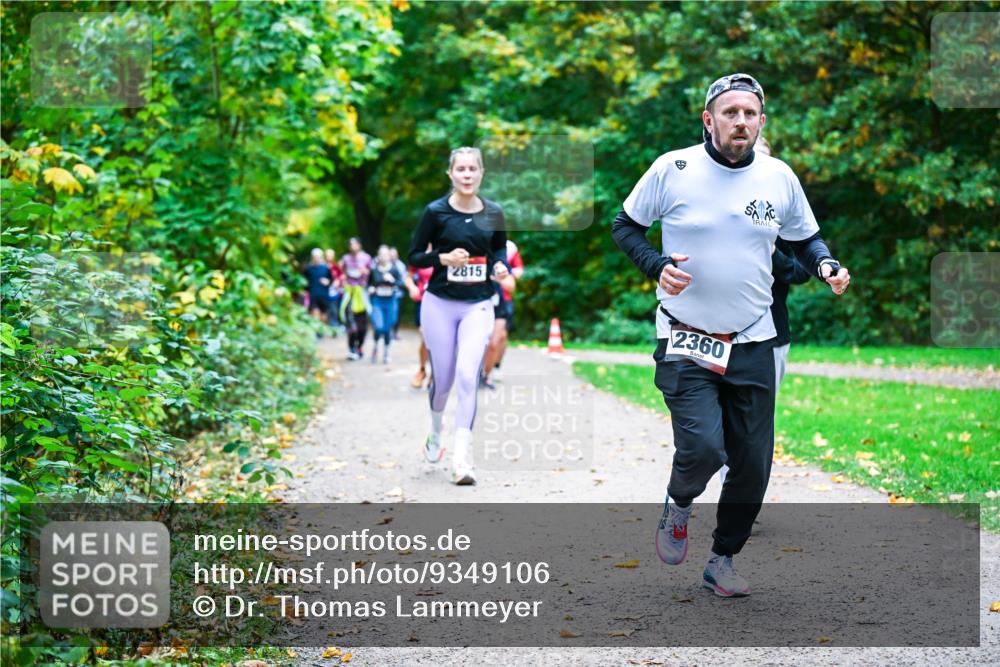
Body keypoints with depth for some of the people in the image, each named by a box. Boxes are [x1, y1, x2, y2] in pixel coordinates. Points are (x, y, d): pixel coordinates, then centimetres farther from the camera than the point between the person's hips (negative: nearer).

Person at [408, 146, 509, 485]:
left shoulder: (493, 213, 3)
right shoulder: (435, 211, -5)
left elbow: (500, 250, 17)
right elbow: (413, 256, -1)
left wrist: (500, 267, -5)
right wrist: (444, 258, -19)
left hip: (478, 306, 1)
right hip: (440, 304, -1)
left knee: (467, 374, -16)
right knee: (442, 378, 8)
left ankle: (462, 458, -15)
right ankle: (435, 435, 40)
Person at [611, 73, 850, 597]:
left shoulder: (778, 177, 2)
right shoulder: (673, 168, -7)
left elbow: (804, 239, 17)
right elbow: (624, 226, 4)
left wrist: (826, 265, -5)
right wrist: (656, 266, -14)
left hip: (752, 343, 4)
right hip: (685, 341, -3)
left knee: (753, 464, 4)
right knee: (703, 448, -20)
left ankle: (722, 560, 26)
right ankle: (679, 505, 16)